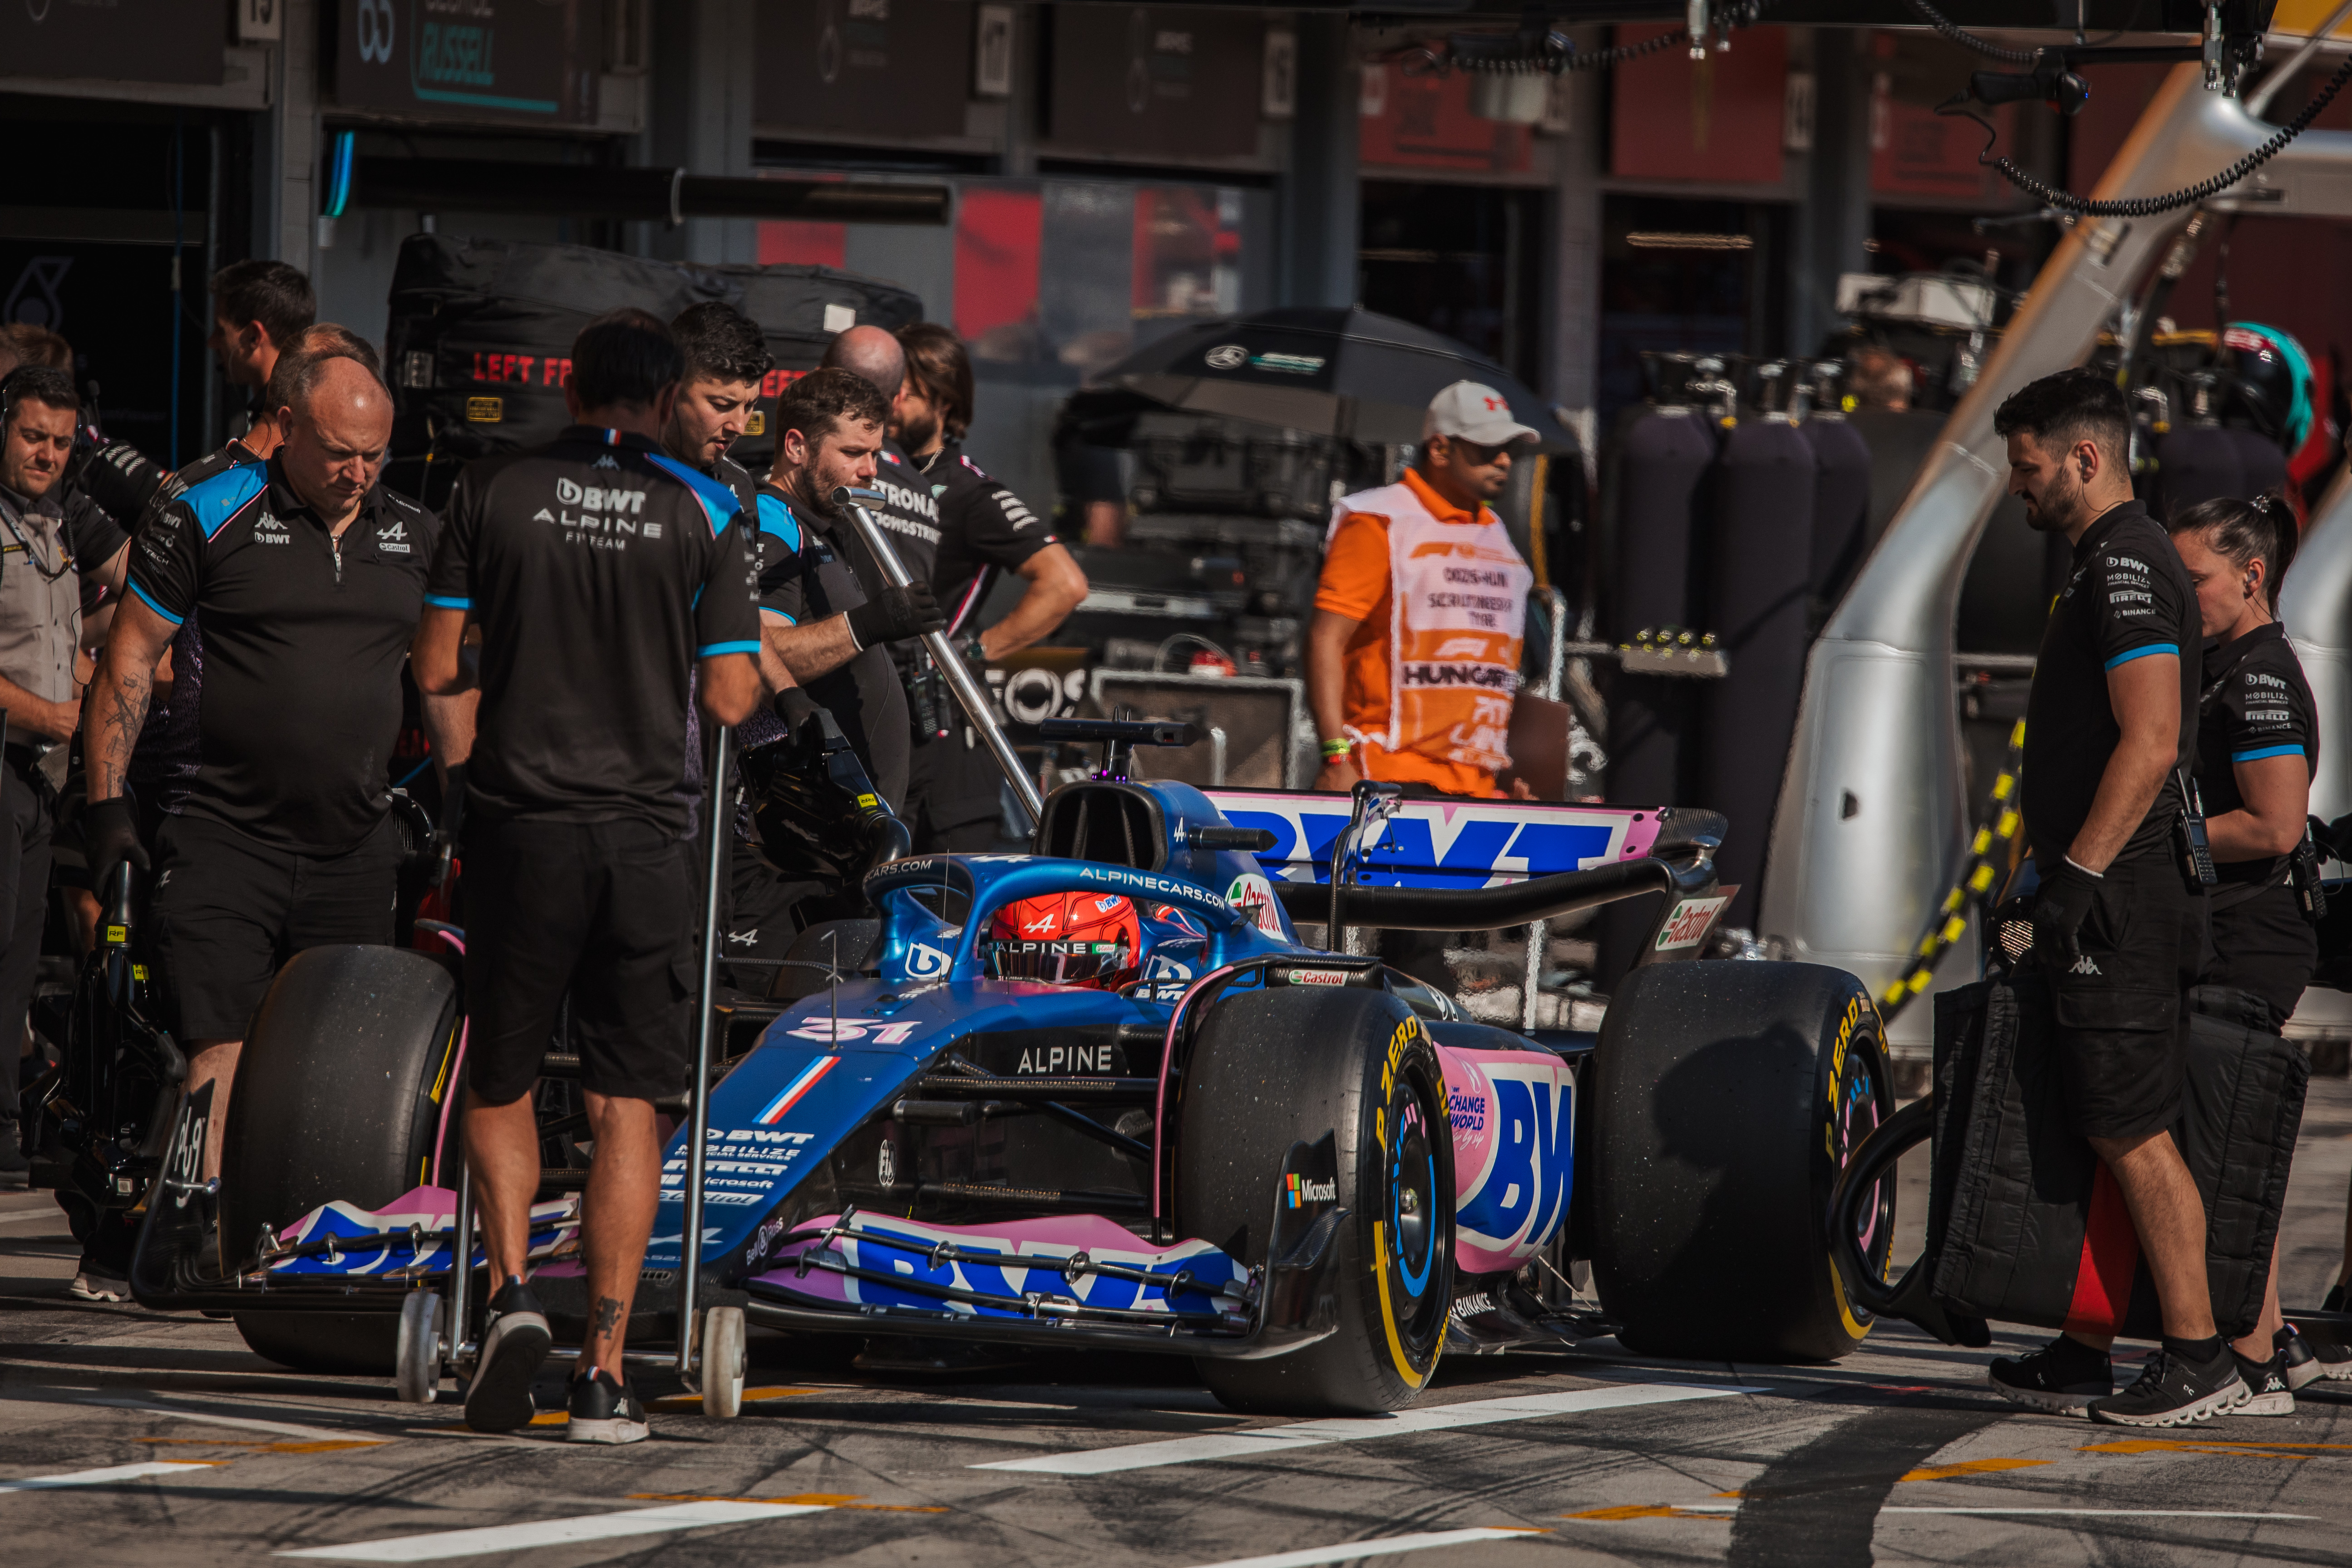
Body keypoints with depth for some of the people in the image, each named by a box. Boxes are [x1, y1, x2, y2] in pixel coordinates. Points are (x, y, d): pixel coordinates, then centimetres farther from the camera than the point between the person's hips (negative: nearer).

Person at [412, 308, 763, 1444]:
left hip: (519, 826, 0)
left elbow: (437, 670, 1)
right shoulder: (702, 512, 0)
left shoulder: (493, 493, 0)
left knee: (500, 1083, 15)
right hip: (644, 831, 0)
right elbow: (731, 699, -3)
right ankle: (605, 1368, -3)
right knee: (626, 1105, 5)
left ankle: (511, 1288, -7)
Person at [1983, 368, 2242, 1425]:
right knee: (2105, 1131, 12)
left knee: (2132, 1133, -9)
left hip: (2118, 900, -11)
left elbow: (2151, 742, -23)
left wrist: (2077, 876, -23)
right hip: (2113, 901, 11)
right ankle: (2084, 1357, 16)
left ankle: (2199, 1358, -9)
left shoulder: (2127, 566, -14)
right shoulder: (2111, 564, 19)